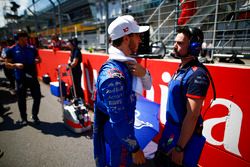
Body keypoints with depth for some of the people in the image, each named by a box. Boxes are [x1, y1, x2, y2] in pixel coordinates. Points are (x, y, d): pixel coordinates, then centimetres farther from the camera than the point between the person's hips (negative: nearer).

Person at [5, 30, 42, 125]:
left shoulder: (32, 49, 6)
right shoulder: (12, 50, 0)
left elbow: (39, 59, 16)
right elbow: (7, 64, 1)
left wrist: (37, 60, -7)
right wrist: (15, 65, -19)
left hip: (33, 76, 2)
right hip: (20, 78, -1)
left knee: (37, 96, 3)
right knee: (21, 99, 7)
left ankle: (34, 116, 22)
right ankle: (23, 118, 23)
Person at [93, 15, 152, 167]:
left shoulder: (127, 63, -1)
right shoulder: (113, 74, -30)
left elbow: (147, 85, 6)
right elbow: (118, 121, -27)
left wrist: (143, 73, -16)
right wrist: (135, 149, -16)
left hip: (125, 132, 8)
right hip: (116, 138, -8)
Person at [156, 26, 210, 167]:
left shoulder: (197, 75, -25)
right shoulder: (182, 68, 3)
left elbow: (192, 116, -26)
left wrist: (179, 148, -22)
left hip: (183, 134, -8)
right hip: (171, 128, 8)